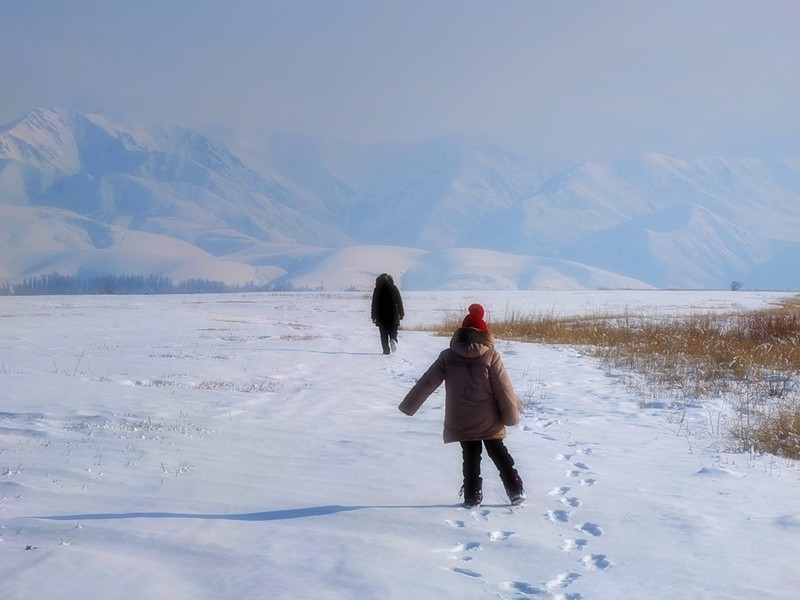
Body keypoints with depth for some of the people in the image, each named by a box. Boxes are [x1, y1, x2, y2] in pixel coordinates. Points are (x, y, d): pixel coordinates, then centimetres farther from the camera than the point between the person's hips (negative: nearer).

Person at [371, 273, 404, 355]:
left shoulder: (377, 289, 1)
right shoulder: (393, 288, 2)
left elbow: (374, 304, 0)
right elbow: (399, 302, 1)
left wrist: (374, 317, 4)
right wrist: (401, 314, 7)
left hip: (381, 315, 0)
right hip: (393, 314, 0)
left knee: (384, 334, 5)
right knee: (393, 331, 10)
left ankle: (386, 349, -4)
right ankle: (393, 340, -21)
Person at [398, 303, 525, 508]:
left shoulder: (448, 356, -6)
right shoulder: (491, 356, -11)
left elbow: (426, 383, -5)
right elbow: (503, 389, -9)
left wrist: (408, 406, 1)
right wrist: (511, 415, 0)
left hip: (461, 423, 1)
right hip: (490, 422, 0)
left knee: (470, 457, 14)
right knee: (499, 454, 17)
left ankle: (472, 497, 13)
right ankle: (516, 491, 17)